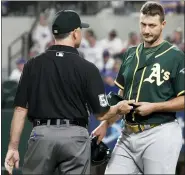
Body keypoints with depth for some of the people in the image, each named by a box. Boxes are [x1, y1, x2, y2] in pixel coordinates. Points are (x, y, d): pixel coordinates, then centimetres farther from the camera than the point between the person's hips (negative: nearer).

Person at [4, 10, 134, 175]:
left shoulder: (33, 65, 2)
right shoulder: (87, 68, -3)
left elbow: (21, 109, 1)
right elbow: (101, 113, -1)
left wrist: (13, 147, 5)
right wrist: (119, 108, 20)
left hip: (42, 134, 1)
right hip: (75, 136, -1)